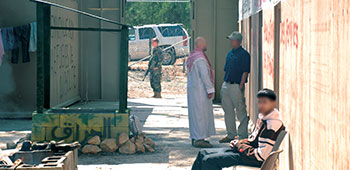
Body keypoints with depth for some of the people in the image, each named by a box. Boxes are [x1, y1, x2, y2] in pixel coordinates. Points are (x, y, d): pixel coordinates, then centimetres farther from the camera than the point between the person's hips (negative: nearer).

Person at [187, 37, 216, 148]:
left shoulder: (191, 57, 13)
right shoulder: (200, 58, -17)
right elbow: (204, 75, -21)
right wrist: (210, 89, -17)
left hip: (192, 88, 10)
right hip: (200, 90, -10)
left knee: (195, 113, 13)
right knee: (201, 113, -7)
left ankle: (195, 138, 17)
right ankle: (199, 139, -8)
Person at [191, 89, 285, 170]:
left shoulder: (273, 125, -22)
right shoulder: (262, 118, 9)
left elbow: (262, 155, -26)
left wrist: (241, 146, -13)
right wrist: (238, 142, 4)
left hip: (255, 160, -11)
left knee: (209, 160, -18)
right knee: (203, 153, 11)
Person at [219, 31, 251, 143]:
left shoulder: (244, 54, -9)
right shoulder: (230, 53, 15)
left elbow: (245, 72, -13)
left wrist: (241, 86, -18)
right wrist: (224, 85, 14)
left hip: (236, 86, -9)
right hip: (226, 85, 9)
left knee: (241, 111, -2)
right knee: (228, 111, 13)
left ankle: (243, 135, 4)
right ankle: (231, 134, 22)